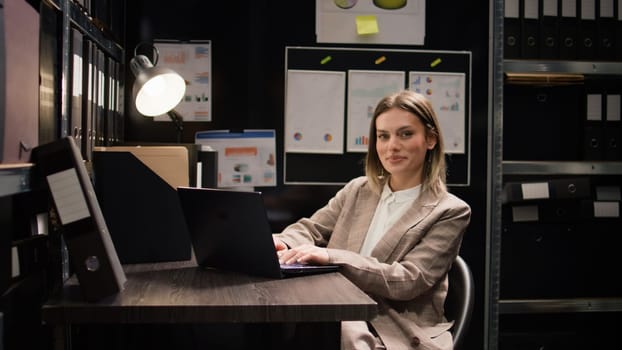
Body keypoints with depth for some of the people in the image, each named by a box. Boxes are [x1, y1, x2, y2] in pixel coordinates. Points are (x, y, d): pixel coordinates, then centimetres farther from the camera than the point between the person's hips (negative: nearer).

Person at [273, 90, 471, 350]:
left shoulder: (450, 212, -2)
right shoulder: (358, 190, 16)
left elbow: (408, 281, -12)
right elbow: (310, 229, 17)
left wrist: (332, 257, -22)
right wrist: (283, 243, -9)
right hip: (338, 320, 4)